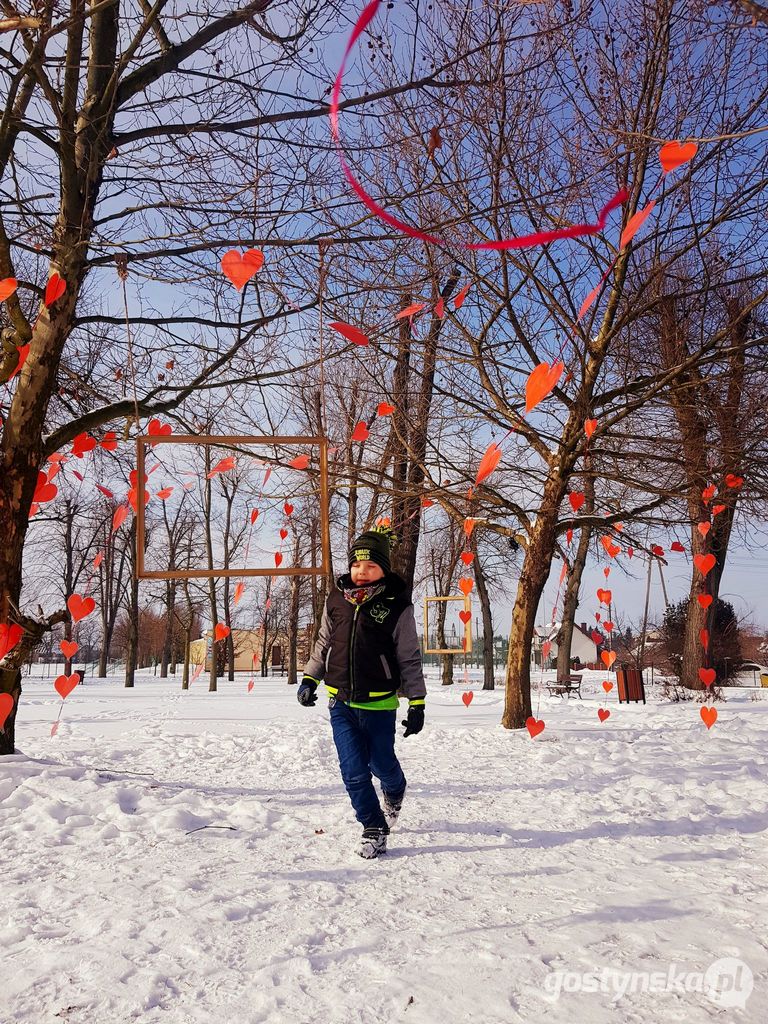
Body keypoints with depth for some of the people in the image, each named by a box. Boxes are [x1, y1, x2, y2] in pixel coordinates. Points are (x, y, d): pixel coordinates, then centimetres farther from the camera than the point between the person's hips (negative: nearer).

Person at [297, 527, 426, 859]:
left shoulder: (397, 606, -8)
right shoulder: (336, 599, 2)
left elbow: (410, 659, -3)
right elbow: (324, 643, 15)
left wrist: (417, 703, -4)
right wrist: (309, 679, 8)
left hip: (379, 703, -2)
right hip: (340, 701, 3)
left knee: (381, 762, 13)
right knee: (353, 770, -1)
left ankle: (394, 792, 48)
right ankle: (373, 829, 18)